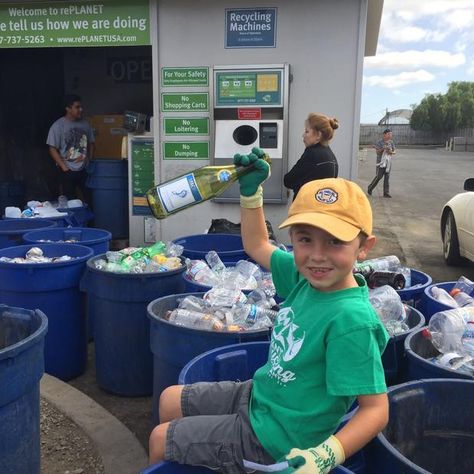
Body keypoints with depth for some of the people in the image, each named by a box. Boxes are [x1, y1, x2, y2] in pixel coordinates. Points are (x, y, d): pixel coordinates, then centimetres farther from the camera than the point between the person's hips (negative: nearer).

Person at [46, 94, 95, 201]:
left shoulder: (85, 124, 5)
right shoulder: (58, 126, -9)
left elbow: (91, 143, 17)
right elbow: (52, 149, -9)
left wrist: (90, 160, 6)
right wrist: (64, 168, -13)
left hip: (84, 170, 4)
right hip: (67, 172, -4)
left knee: (85, 200, 7)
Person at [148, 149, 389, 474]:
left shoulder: (350, 320, -33)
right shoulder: (305, 277, -9)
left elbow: (376, 409, -27)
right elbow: (257, 246, 9)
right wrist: (251, 190, 0)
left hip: (271, 439, -7)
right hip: (258, 396, 8)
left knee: (160, 439, 4)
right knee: (170, 400, 22)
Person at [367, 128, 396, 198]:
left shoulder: (391, 142, 8)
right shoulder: (379, 142, -5)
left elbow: (394, 152, 11)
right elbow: (377, 152, -11)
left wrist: (391, 152, -11)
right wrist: (383, 148, -26)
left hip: (388, 162, 4)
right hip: (381, 161, -4)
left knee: (387, 177, 1)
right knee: (378, 176, -6)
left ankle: (386, 193, 2)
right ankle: (370, 188, 14)